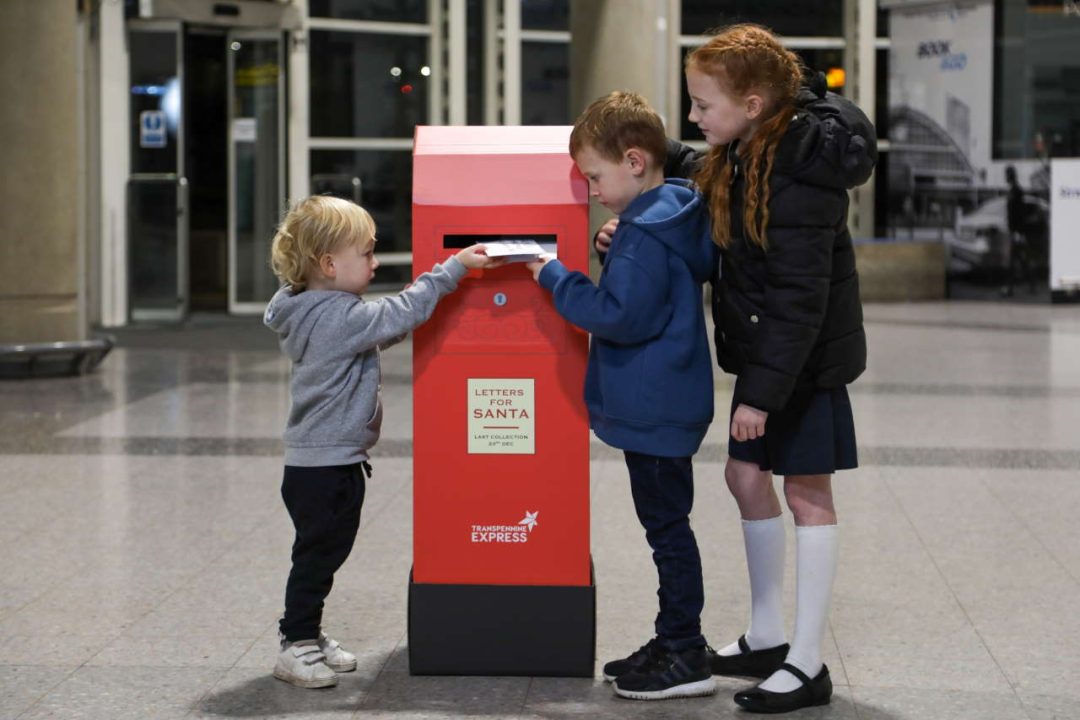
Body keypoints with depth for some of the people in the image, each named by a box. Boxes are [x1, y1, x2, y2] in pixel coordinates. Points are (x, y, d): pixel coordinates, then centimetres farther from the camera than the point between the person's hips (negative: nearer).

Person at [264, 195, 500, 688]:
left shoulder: (316, 313, 10)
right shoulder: (340, 318, -21)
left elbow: (380, 328, 22)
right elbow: (401, 314, -24)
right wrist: (453, 268, -18)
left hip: (328, 461, 10)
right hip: (324, 466, -10)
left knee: (324, 554, 17)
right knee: (317, 555, -2)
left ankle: (307, 638, 27)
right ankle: (295, 648, 6)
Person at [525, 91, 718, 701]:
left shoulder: (647, 235, -21)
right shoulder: (674, 216, 10)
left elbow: (619, 315, -25)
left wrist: (556, 277, -16)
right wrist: (619, 253, 11)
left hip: (655, 411, -10)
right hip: (662, 403, 10)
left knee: (667, 524, -3)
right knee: (665, 523, 16)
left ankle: (686, 657, 5)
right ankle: (675, 643, 25)